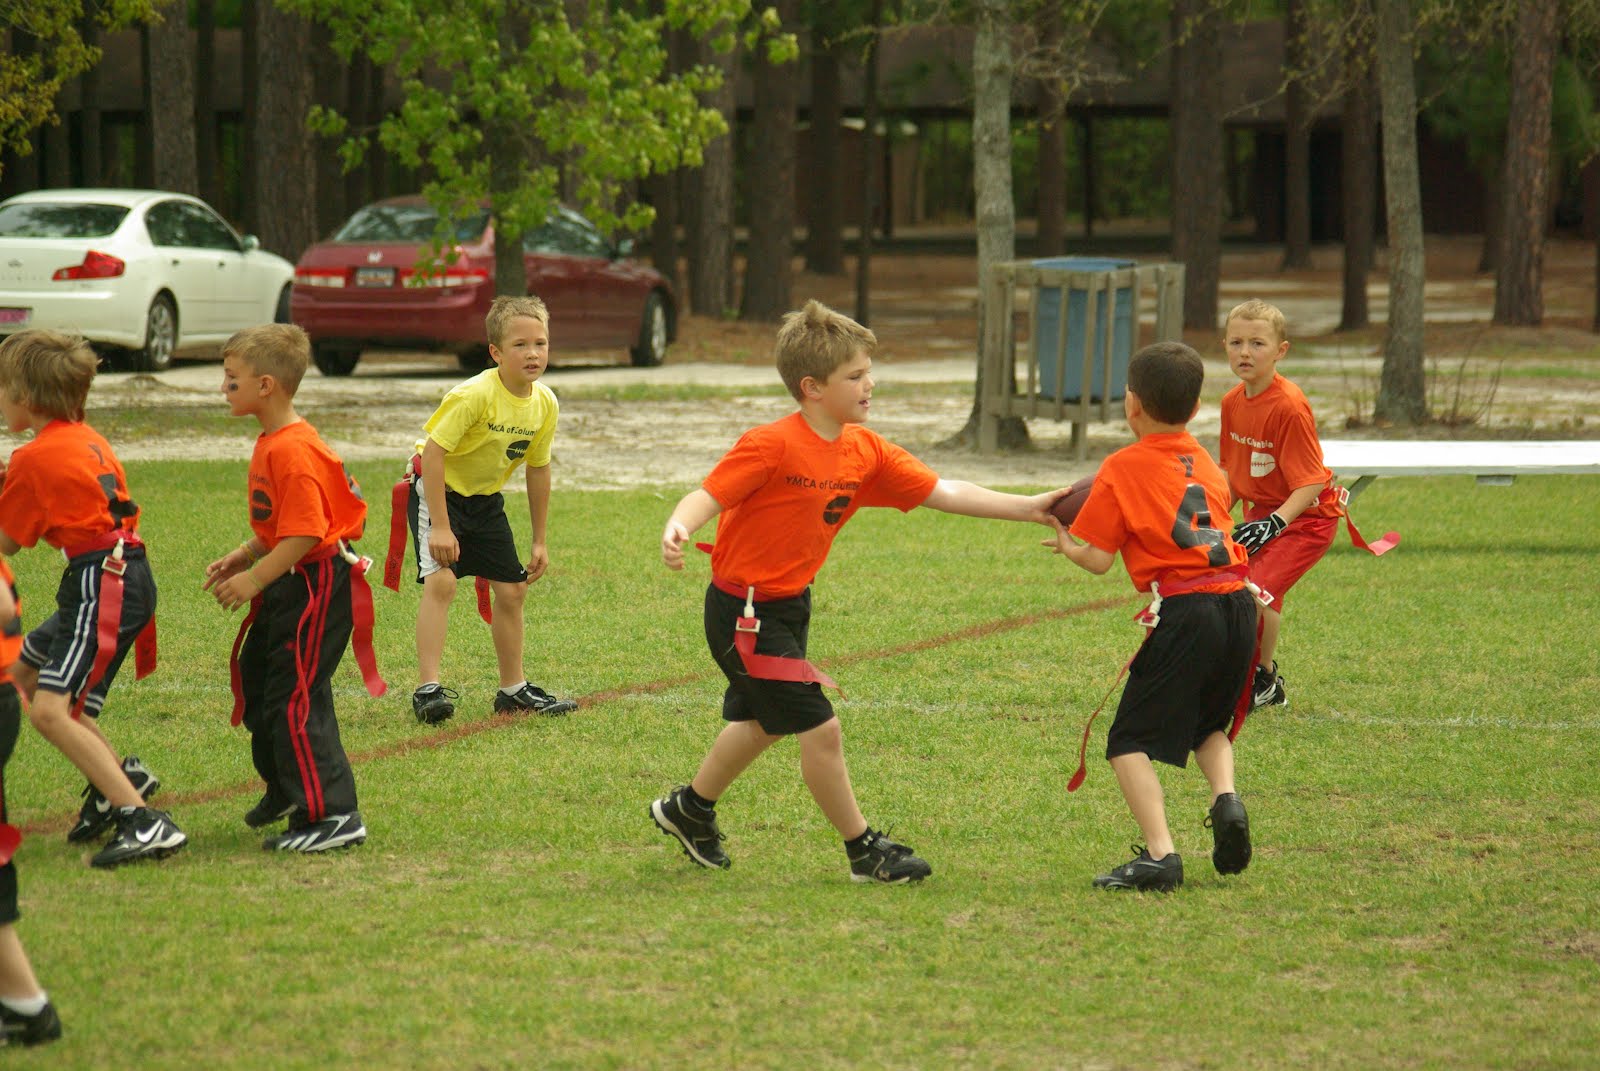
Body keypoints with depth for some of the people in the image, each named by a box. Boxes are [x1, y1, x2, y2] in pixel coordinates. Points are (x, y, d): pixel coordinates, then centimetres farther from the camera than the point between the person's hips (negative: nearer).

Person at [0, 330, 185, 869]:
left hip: (104, 586, -10)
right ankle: (118, 777, 22)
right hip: (120, 576, 10)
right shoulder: (86, 439, 15)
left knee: (50, 711, -18)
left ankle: (143, 821, -26)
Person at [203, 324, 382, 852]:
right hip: (287, 586, 11)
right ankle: (286, 789, 40)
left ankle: (333, 814, -8)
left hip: (315, 588, -11)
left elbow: (304, 533, -28)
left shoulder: (293, 451, -24)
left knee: (295, 699, -11)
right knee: (255, 683, 22)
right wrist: (242, 556, 10)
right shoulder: (271, 443, 10)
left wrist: (254, 578, -23)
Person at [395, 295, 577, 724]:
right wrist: (439, 526, -31)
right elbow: (432, 451, -29)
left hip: (485, 497, 7)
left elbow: (537, 469, 6)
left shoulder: (545, 403, -8)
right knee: (440, 580, -24)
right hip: (437, 491, -7)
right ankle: (427, 689, -23)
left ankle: (514, 689, 23)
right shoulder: (475, 395, -29)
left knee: (512, 589, 8)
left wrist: (539, 541, 10)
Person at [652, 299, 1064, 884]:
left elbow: (942, 492, -2)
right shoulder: (772, 445, -23)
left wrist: (1028, 508, -8)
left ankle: (689, 809, 49)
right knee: (819, 728, -9)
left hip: (789, 603, 9)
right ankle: (864, 851, 5)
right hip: (745, 610, -9)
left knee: (763, 722, 27)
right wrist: (677, 528, -48)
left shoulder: (866, 451, -1)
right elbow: (708, 495, -25)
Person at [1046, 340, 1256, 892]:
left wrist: (1066, 544, 20)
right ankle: (1226, 796, 1)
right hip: (1239, 605, 6)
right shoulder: (1207, 464, 18)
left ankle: (1160, 853, -15)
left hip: (1183, 610, -6)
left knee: (1130, 741, 0)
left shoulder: (1123, 468, 0)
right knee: (1209, 723, 28)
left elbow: (1098, 560, 0)